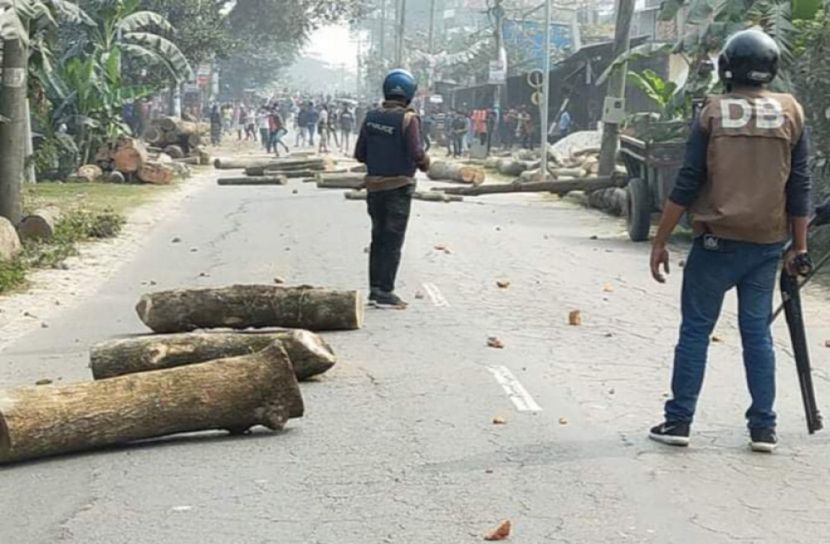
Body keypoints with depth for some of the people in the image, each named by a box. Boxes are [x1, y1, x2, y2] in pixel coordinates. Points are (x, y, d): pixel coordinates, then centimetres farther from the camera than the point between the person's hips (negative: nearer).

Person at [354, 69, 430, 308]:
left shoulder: (371, 117, 3)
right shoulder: (408, 118, -15)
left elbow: (360, 154, 6)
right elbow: (416, 153, -20)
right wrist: (425, 163, 0)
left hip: (374, 185, 6)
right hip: (398, 186, -6)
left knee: (378, 237, 16)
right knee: (393, 240, 0)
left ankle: (375, 288, 20)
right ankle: (385, 291, 0)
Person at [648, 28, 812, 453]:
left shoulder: (713, 112, -4)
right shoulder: (792, 113, 3)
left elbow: (687, 183, -5)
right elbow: (799, 188, 3)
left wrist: (660, 241, 0)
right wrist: (799, 247, 11)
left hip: (717, 242, -2)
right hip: (767, 243, 2)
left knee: (695, 330, 6)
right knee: (757, 332, 10)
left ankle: (678, 420, 7)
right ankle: (763, 427, 10)